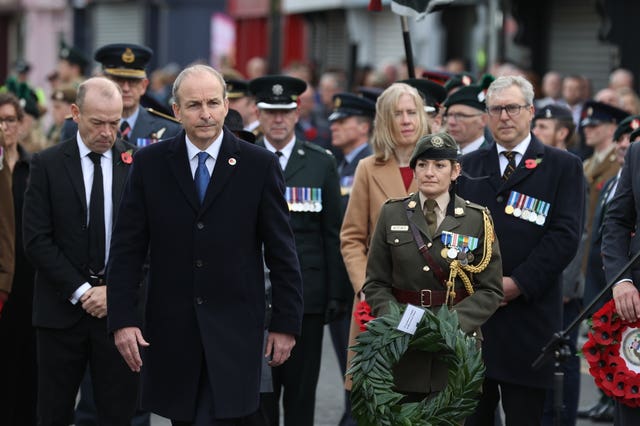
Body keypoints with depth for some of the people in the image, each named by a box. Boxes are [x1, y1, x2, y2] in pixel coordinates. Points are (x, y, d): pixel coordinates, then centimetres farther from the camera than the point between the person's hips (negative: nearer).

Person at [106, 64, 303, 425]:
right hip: (171, 329, 2)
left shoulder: (260, 165, -1)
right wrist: (122, 319, -5)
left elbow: (282, 252, 1)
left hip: (234, 329, -2)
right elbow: (127, 249, 2)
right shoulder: (150, 163, 3)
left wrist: (286, 323, 0)